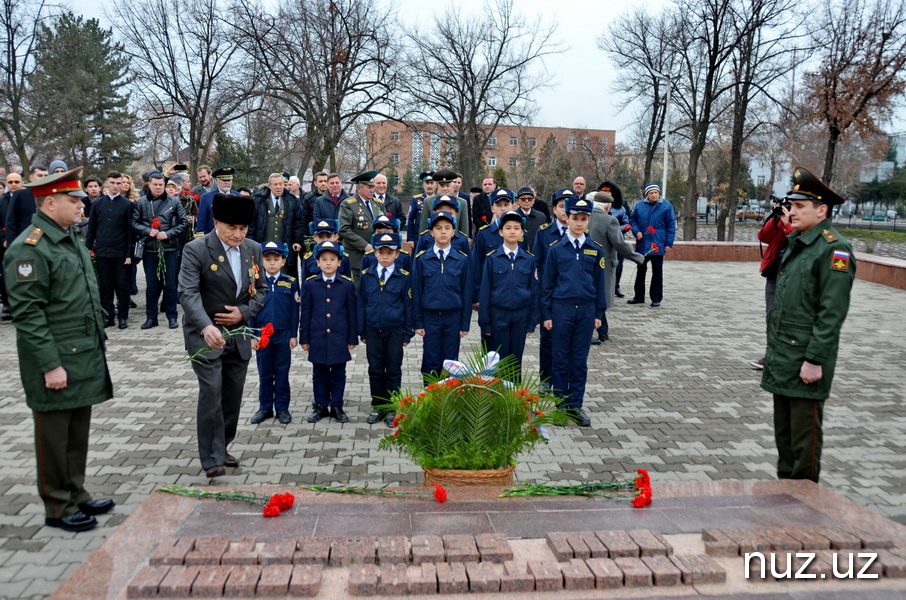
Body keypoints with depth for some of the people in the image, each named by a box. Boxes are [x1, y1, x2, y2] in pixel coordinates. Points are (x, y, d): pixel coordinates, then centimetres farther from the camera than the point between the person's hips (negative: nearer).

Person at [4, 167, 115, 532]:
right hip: (56, 363, -8)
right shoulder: (29, 248, -16)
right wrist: (50, 365, -20)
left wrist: (96, 345, 18)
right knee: (54, 438, 6)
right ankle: (58, 508, 18)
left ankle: (76, 496, 30)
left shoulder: (71, 239, 13)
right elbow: (27, 313, -19)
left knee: (78, 434, 17)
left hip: (85, 358, 9)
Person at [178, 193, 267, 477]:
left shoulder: (253, 249, 3)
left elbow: (261, 289, 10)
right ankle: (212, 458, 0)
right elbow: (188, 293, -22)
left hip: (239, 334, 5)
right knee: (211, 393, -10)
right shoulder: (196, 249, -13)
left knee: (233, 395, 10)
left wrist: (244, 312, -9)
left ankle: (221, 448, 26)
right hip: (205, 334, -5)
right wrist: (206, 327, -38)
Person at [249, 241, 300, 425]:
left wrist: (293, 335, -2)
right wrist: (252, 336, -1)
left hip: (283, 336, -1)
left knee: (282, 373, 7)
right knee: (264, 374, 10)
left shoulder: (291, 283, -1)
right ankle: (265, 408, 21)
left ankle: (282, 408, 17)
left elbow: (294, 311, 1)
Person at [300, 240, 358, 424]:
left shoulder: (347, 284, 0)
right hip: (317, 338, 1)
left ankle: (337, 406, 19)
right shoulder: (309, 284, 2)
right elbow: (305, 313, 4)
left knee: (338, 374, 8)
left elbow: (352, 313, 3)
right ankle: (321, 406, 22)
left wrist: (352, 338, 1)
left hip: (339, 338, 0)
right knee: (319, 374, 10)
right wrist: (304, 338, 3)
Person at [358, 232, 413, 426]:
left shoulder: (403, 277, -4)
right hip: (373, 330, 2)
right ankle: (377, 406, 22)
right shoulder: (367, 275, 2)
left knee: (393, 371, 6)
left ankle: (391, 408, 17)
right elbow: (362, 303, 7)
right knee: (375, 370, 9)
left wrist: (407, 333, -1)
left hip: (395, 331, -2)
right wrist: (362, 331, 5)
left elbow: (408, 305, 0)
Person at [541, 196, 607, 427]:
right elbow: (547, 284, 3)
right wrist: (547, 314, -1)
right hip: (561, 308, -1)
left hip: (586, 310, 2)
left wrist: (598, 313, 5)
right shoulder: (556, 249, 0)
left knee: (580, 361, 8)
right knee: (561, 360, 5)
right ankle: (560, 405, 16)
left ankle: (576, 405, 17)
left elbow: (600, 284, 8)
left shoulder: (595, 250, 4)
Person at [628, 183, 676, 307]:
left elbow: (671, 225, -4)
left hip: (657, 245, -3)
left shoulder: (666, 206, -5)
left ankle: (656, 298, 12)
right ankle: (639, 296, 25)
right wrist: (636, 231, -6)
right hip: (642, 245, 3)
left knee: (657, 272, 4)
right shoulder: (640, 205, 3)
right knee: (641, 270, 13)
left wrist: (669, 243, -8)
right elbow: (632, 220, 13)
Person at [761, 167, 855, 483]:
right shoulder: (794, 243, 14)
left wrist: (815, 360, -19)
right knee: (783, 430, 18)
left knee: (805, 434, 2)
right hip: (782, 358, 9)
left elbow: (832, 313, -18)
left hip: (805, 362, -9)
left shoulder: (834, 249, -14)